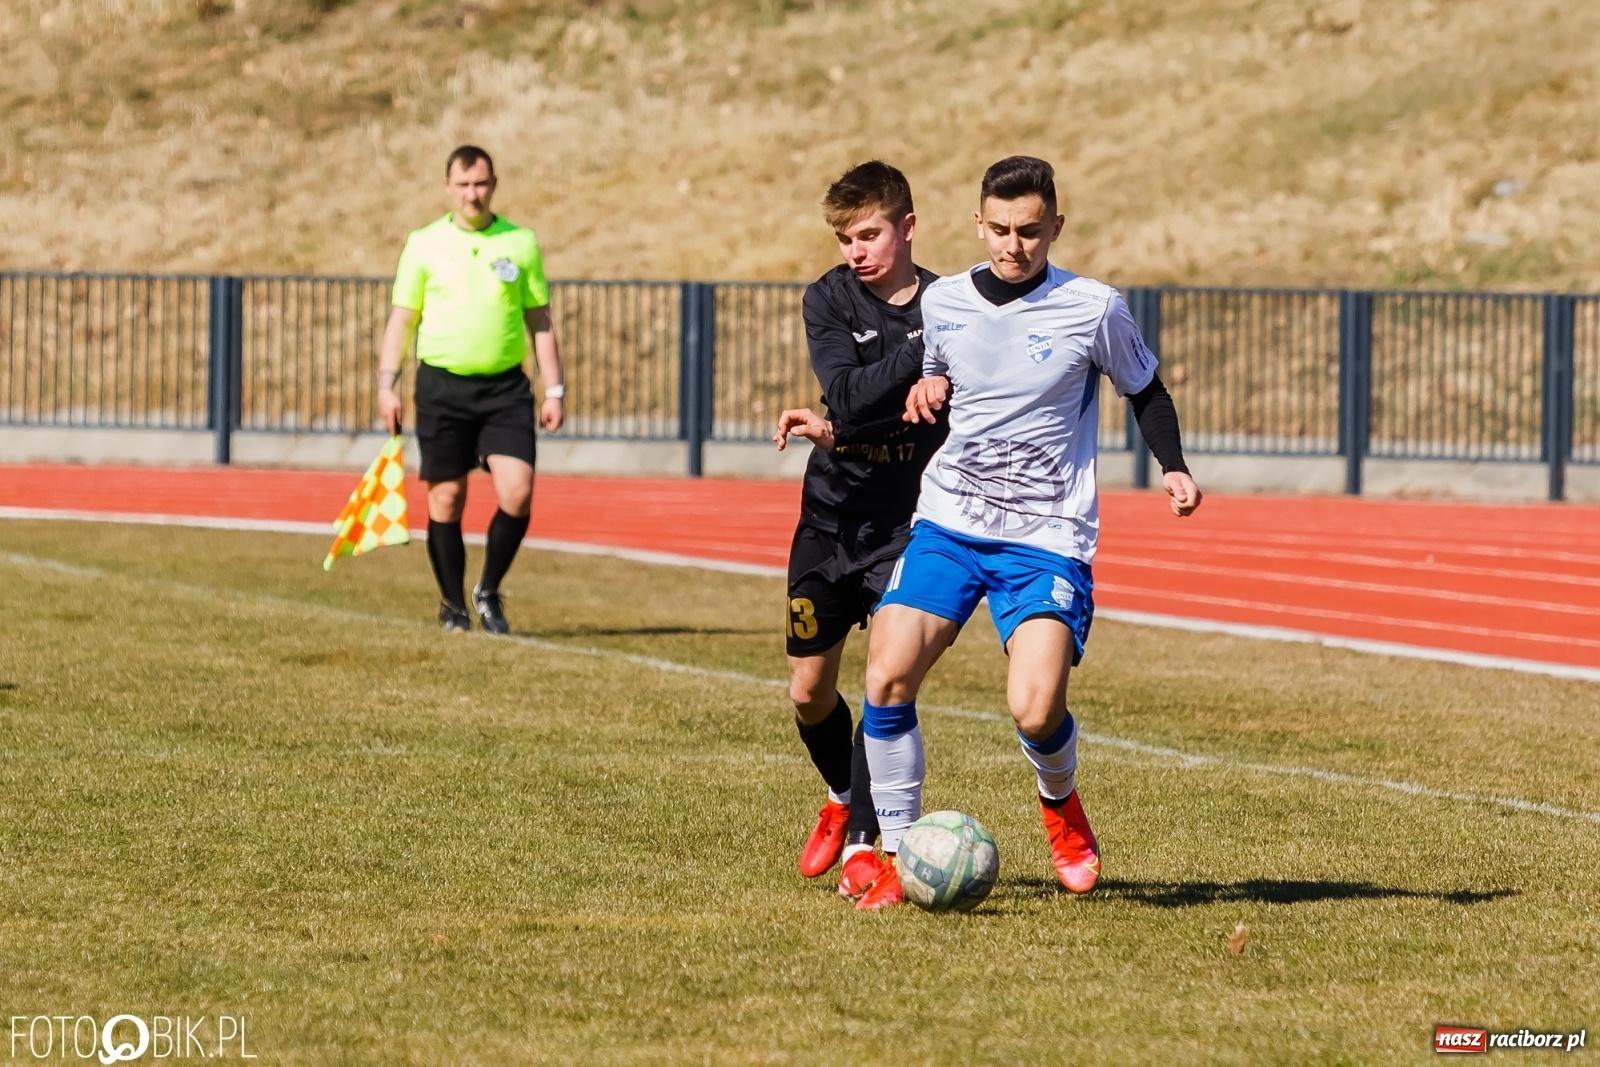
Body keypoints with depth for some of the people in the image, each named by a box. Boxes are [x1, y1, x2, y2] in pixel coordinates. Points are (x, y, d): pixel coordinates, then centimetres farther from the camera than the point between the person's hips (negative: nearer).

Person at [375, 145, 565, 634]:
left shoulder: (521, 243, 6)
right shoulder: (424, 244, 3)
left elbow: (540, 321, 10)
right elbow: (401, 318, 6)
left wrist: (553, 390, 5)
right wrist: (386, 385, -2)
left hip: (505, 387, 1)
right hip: (442, 386, -1)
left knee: (518, 490, -12)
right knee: (446, 498, 2)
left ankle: (489, 592, 8)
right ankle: (452, 606, 15)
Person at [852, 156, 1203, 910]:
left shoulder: (1093, 309, -6)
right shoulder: (942, 302, 4)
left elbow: (1144, 388, 10)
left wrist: (1173, 468, -4)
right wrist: (926, 390, 0)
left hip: (1047, 541, -3)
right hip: (947, 526, 3)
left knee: (1036, 711, -18)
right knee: (886, 677, -15)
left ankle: (1060, 805, 18)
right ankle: (898, 857, 0)